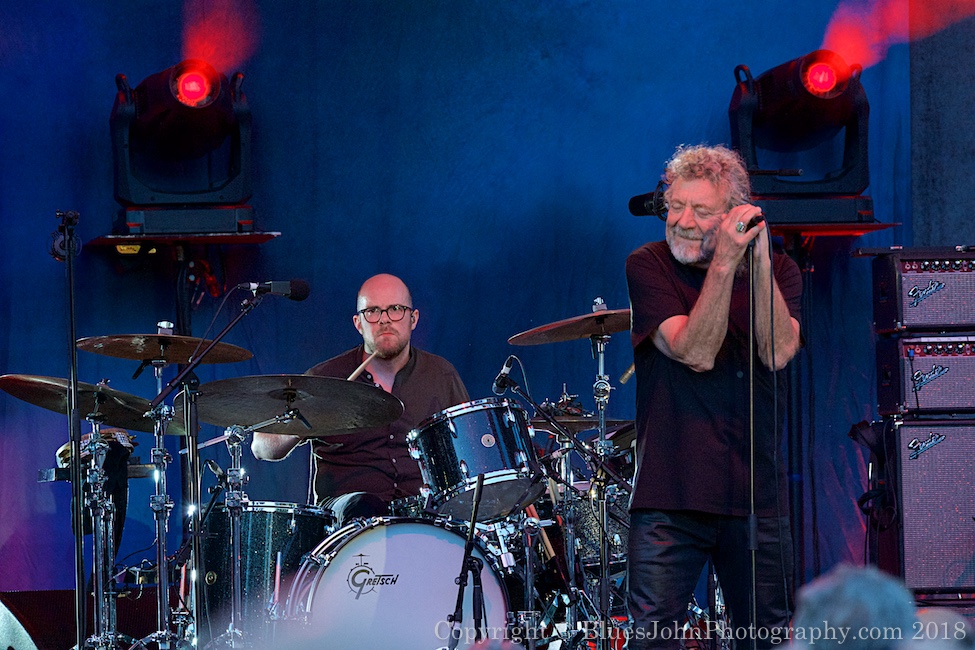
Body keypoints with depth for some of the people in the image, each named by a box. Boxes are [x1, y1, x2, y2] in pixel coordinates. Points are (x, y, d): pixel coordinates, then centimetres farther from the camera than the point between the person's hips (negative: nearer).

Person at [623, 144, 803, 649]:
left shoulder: (777, 271, 7)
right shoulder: (649, 266, 0)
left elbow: (779, 353, -12)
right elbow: (696, 353, -13)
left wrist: (758, 260, -16)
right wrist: (724, 264, -20)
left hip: (756, 493, 2)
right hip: (670, 493, -2)